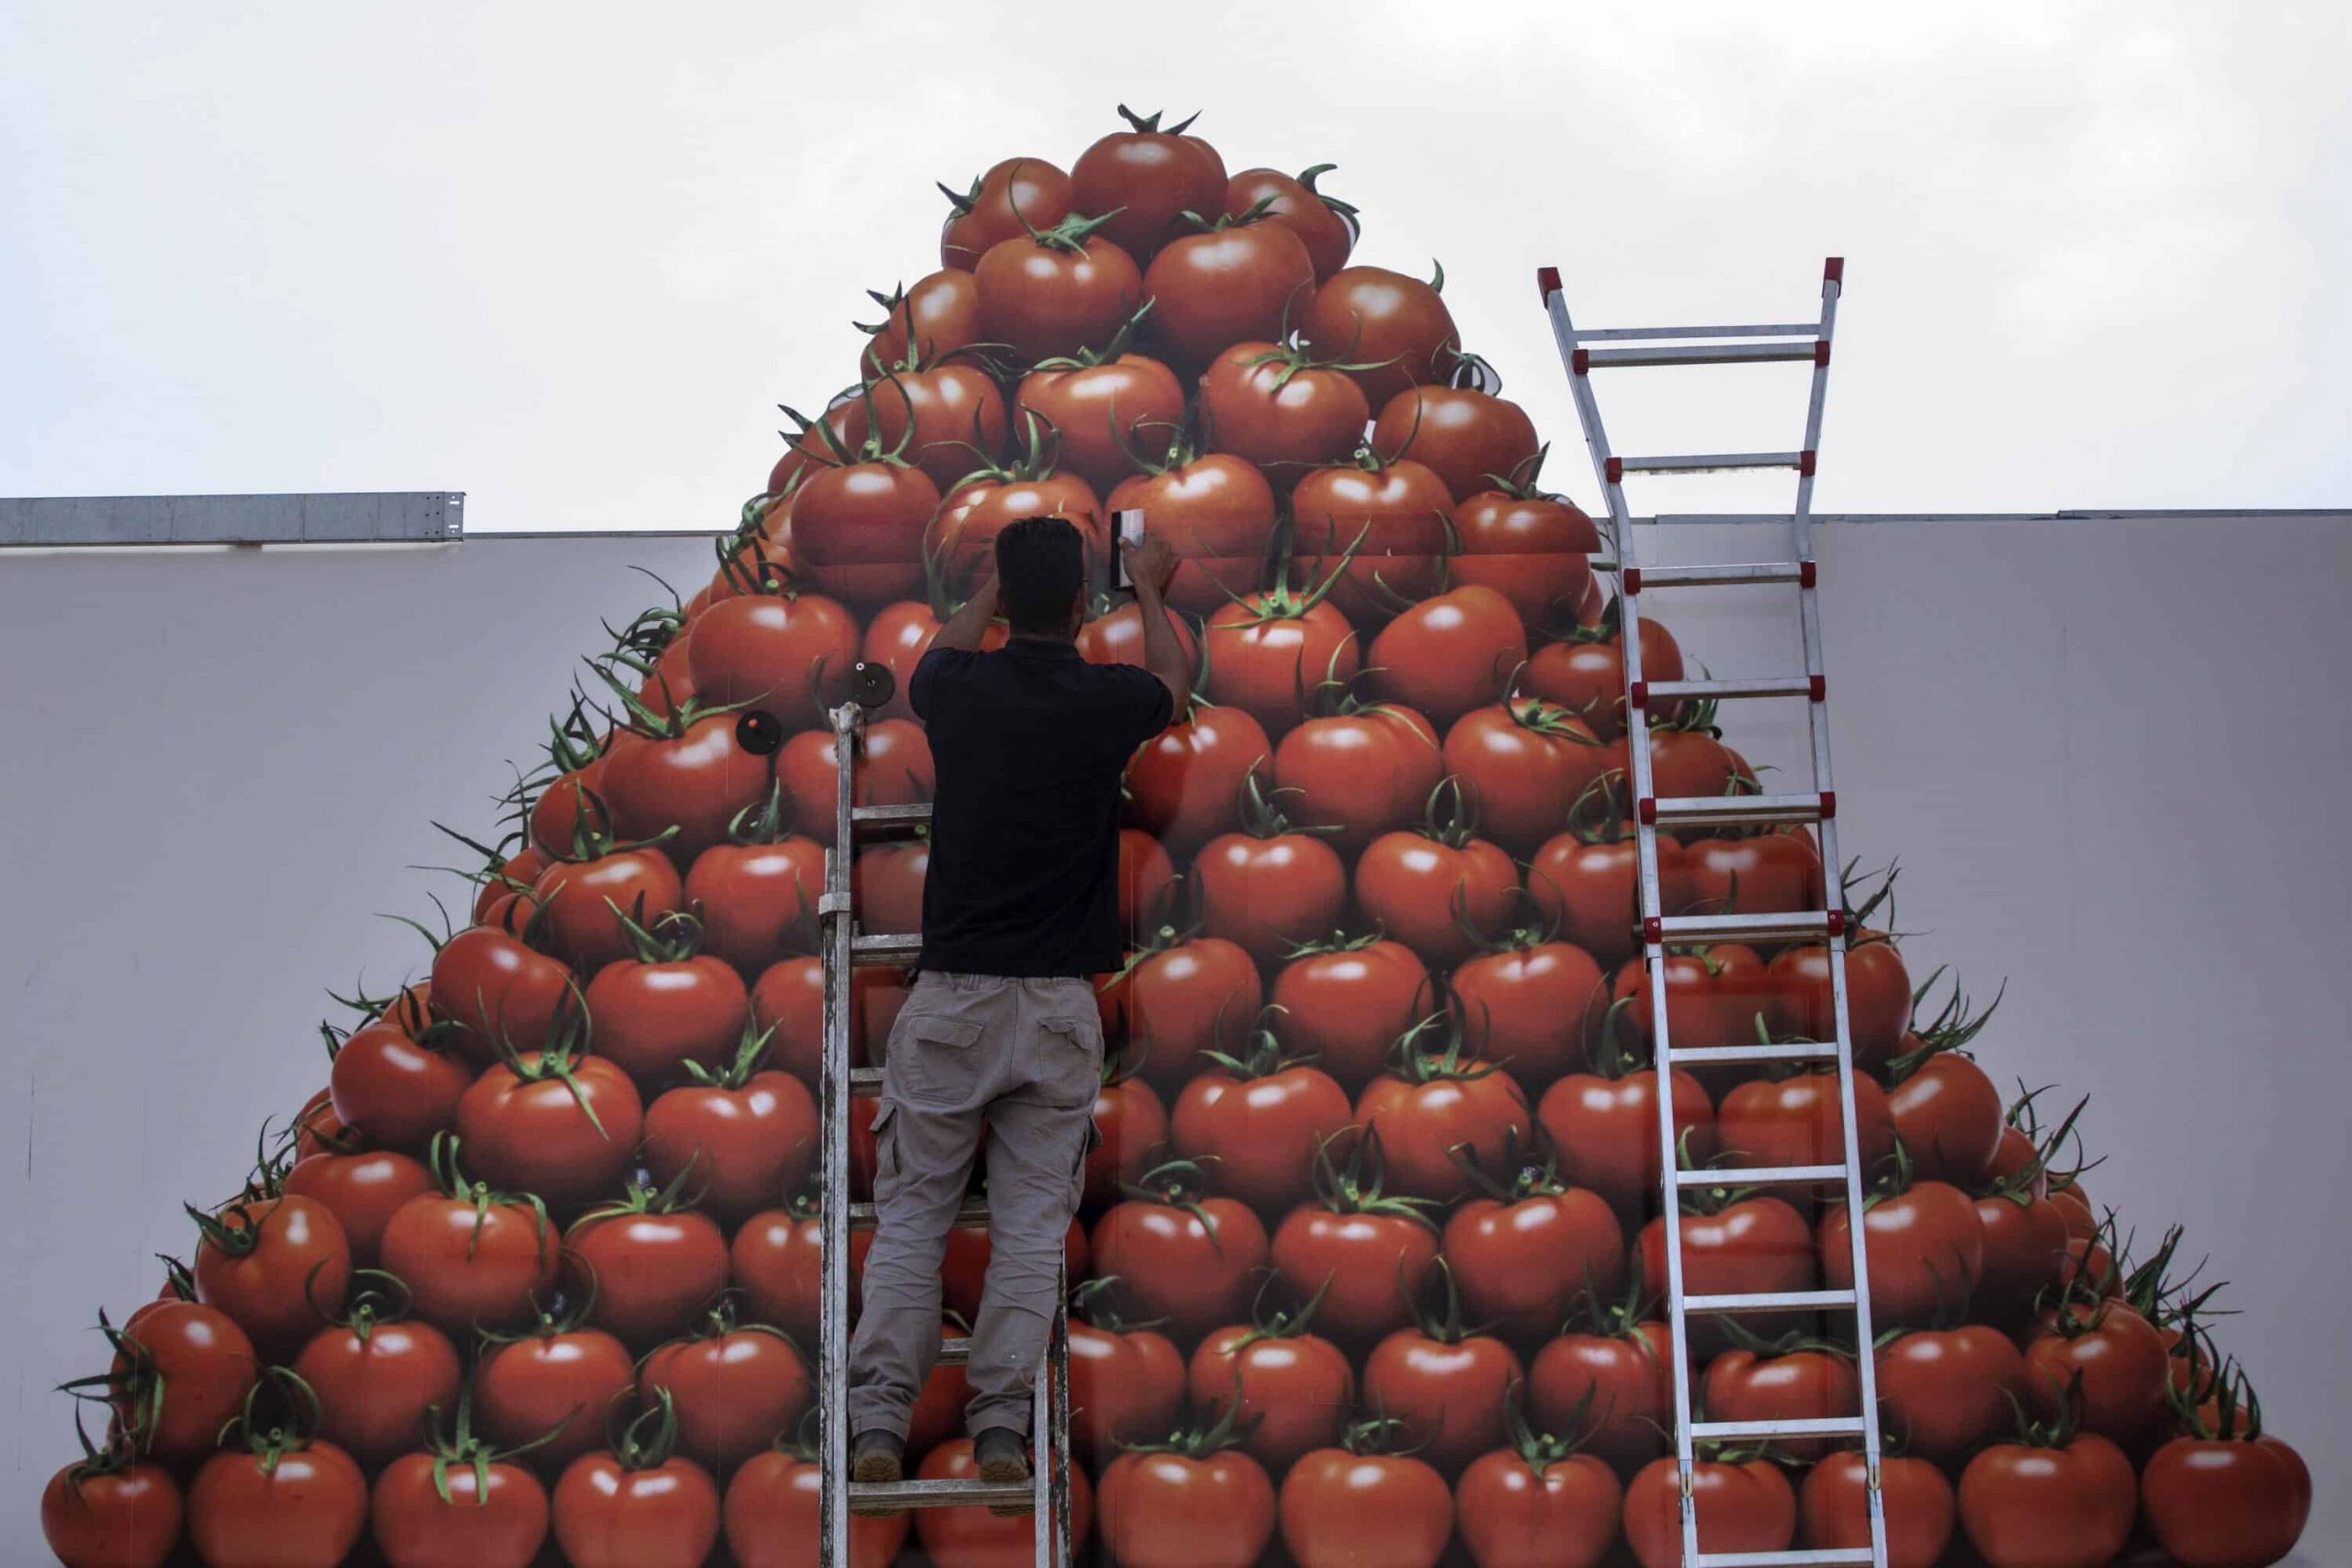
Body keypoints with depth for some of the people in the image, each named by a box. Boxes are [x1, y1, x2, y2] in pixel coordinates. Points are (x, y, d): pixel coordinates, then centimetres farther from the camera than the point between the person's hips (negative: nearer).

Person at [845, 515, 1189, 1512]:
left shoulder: (961, 692, -2)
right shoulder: (1106, 701, -3)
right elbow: (1172, 681, 24)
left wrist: (997, 588, 43)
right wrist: (1150, 590, 41)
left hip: (950, 1000, 0)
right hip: (1059, 1008, 0)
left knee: (909, 1219, 7)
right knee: (1032, 1229, 6)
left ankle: (878, 1419, 2)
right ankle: (1000, 1424, 1)